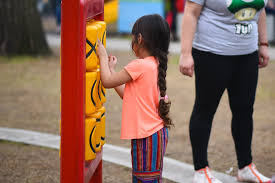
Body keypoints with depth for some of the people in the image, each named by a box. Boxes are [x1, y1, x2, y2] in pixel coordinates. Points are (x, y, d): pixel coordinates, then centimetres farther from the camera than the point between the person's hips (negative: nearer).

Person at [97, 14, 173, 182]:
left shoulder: (139, 65, -18)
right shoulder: (155, 64, 10)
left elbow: (107, 82, -12)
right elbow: (127, 95, 16)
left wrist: (103, 56, 2)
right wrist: (111, 68, 19)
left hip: (148, 136, -9)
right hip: (156, 131, 9)